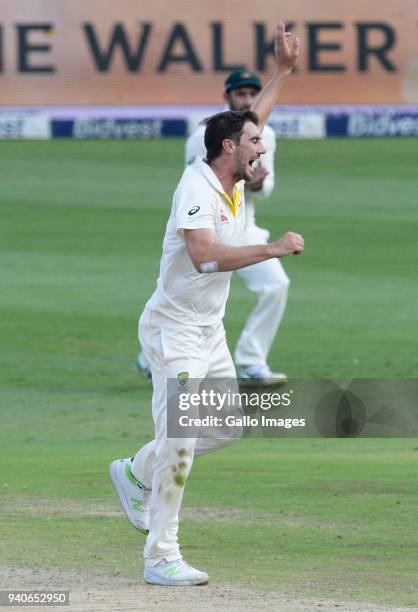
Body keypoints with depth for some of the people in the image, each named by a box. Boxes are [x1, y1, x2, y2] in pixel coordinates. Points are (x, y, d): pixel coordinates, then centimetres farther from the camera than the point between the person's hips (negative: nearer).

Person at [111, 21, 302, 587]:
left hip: (210, 331, 9)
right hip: (174, 329, -9)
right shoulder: (197, 186, -20)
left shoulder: (233, 182, 6)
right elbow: (204, 254, -36)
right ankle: (161, 557, -11)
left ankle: (136, 474, 33)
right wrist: (273, 250, -37)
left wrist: (283, 70, 26)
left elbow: (252, 119, 27)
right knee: (179, 440, -13)